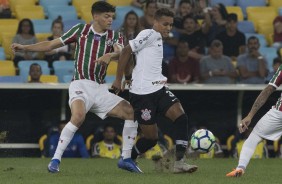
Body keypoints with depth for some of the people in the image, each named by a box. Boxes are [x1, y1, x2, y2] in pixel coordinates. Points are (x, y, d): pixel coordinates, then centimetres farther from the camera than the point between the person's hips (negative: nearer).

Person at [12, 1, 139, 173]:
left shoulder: (114, 35, 7)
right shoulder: (81, 30, 1)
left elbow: (121, 52, -15)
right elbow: (51, 45, 6)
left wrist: (110, 55, -37)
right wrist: (24, 47, -3)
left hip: (100, 88, 4)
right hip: (81, 85, -4)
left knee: (131, 112, -6)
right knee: (78, 116, -33)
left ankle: (126, 158, 8)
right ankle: (56, 159, -24)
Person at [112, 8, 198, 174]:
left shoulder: (158, 39, 20)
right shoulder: (150, 34, -8)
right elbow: (126, 51, -13)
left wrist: (128, 77, 26)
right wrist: (118, 80, -12)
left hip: (158, 89, 8)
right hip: (143, 93, -8)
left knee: (181, 117, -12)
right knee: (151, 137, -3)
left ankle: (179, 162, -15)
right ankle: (126, 160, 23)